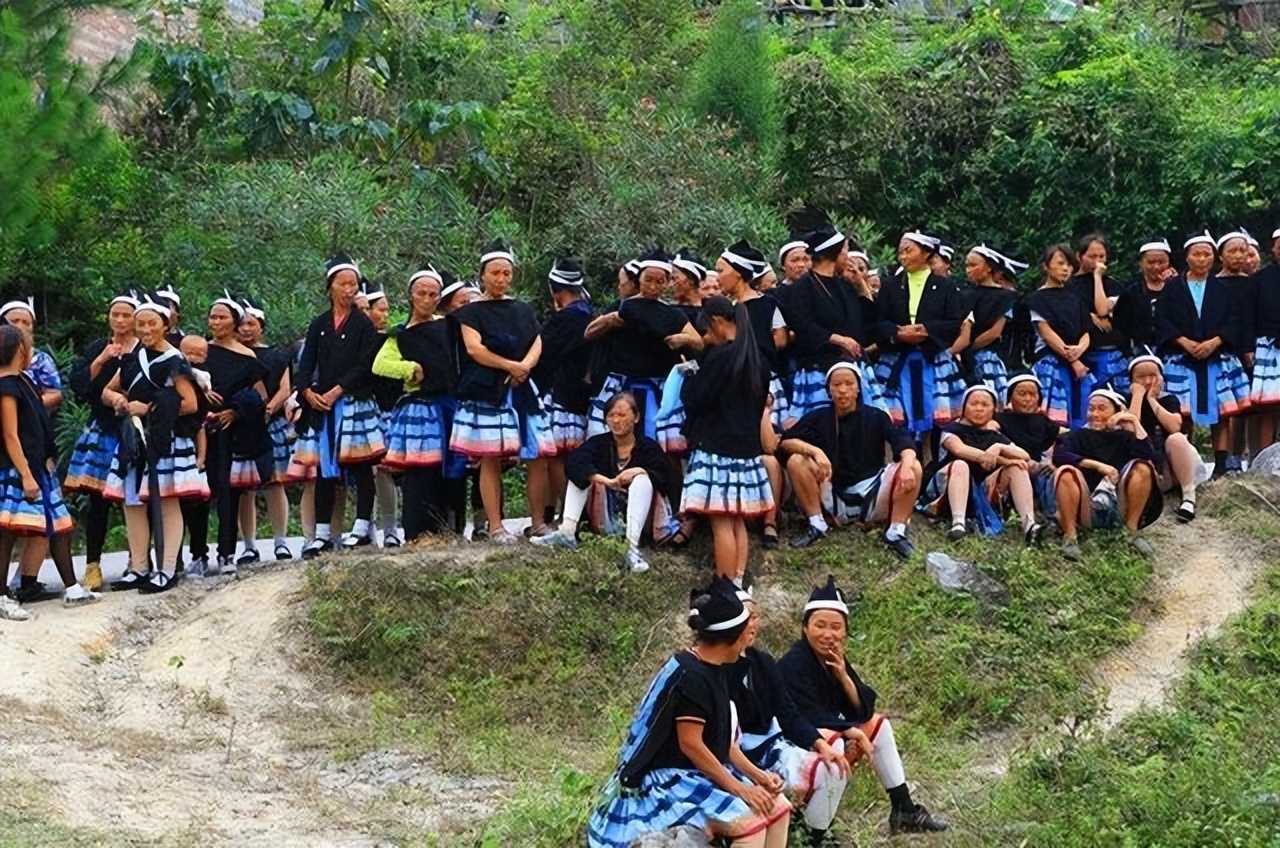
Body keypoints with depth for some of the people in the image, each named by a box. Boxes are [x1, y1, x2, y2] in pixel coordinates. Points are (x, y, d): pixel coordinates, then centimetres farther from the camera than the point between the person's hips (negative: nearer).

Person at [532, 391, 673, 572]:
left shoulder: (648, 447, -4)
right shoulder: (599, 443, 2)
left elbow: (665, 481, -12)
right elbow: (571, 462, -17)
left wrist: (641, 471, -30)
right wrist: (607, 481, -30)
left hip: (638, 521, -3)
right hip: (606, 521, 3)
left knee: (642, 480, -29)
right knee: (580, 473, -8)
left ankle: (632, 548, -46)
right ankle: (566, 532, -25)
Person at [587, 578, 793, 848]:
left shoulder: (714, 670, 9)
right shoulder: (689, 675, -21)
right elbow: (691, 744, -23)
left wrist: (757, 775, 1)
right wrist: (740, 789, -19)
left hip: (701, 772, 10)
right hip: (669, 778, -10)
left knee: (778, 806, 3)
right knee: (750, 821, -25)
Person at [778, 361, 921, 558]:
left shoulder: (876, 417, 3)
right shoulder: (818, 418, 4)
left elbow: (902, 441, -12)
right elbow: (785, 441, -9)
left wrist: (907, 464, -36)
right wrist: (814, 450, -29)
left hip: (872, 497, 0)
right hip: (833, 500, 1)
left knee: (914, 467, -22)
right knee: (796, 461, -20)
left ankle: (896, 531, -16)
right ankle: (816, 524, -9)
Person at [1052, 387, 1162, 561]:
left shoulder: (1125, 437, 16)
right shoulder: (1079, 436, 14)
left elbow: (1149, 456, -5)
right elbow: (1058, 455, -8)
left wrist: (1135, 423, 2)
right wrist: (1098, 465, -18)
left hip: (1120, 509, 1)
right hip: (1088, 511, -1)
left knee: (1142, 467, -19)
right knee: (1066, 471, -25)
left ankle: (1133, 531, -14)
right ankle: (1070, 536, -24)